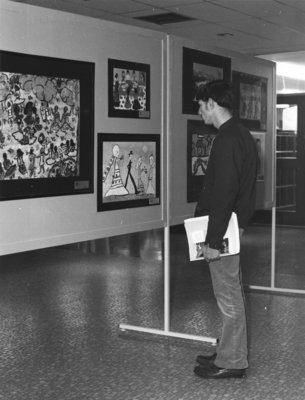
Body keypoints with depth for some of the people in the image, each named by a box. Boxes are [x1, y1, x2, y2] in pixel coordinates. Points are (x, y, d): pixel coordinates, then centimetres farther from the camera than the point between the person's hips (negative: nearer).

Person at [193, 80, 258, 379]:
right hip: (233, 225, 10)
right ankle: (228, 353, 28)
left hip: (223, 229, -10)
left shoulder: (227, 139, -19)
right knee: (230, 293, 17)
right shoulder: (240, 134, 13)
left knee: (228, 296, -1)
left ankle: (232, 362, 11)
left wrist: (213, 240, -23)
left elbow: (223, 194, -24)